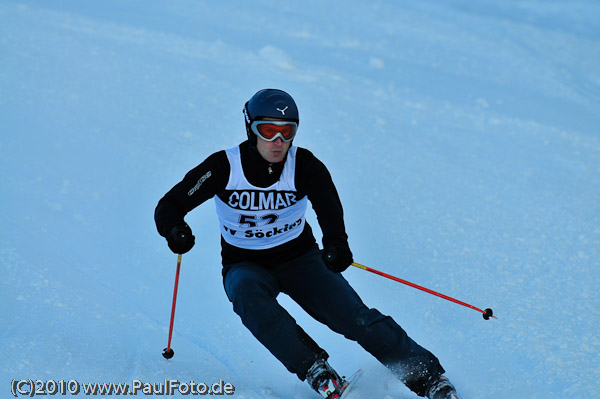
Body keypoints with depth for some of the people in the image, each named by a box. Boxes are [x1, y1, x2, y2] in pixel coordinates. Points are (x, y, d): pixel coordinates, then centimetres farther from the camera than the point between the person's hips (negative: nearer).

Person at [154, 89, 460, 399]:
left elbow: (327, 203, -23)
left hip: (299, 258, 0)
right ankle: (314, 369, -34)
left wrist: (336, 243, -43)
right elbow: (169, 205, -11)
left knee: (353, 315, -20)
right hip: (245, 265, 0)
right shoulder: (224, 167, -14)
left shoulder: (304, 165, -12)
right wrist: (174, 230, -34)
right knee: (247, 292, -36)